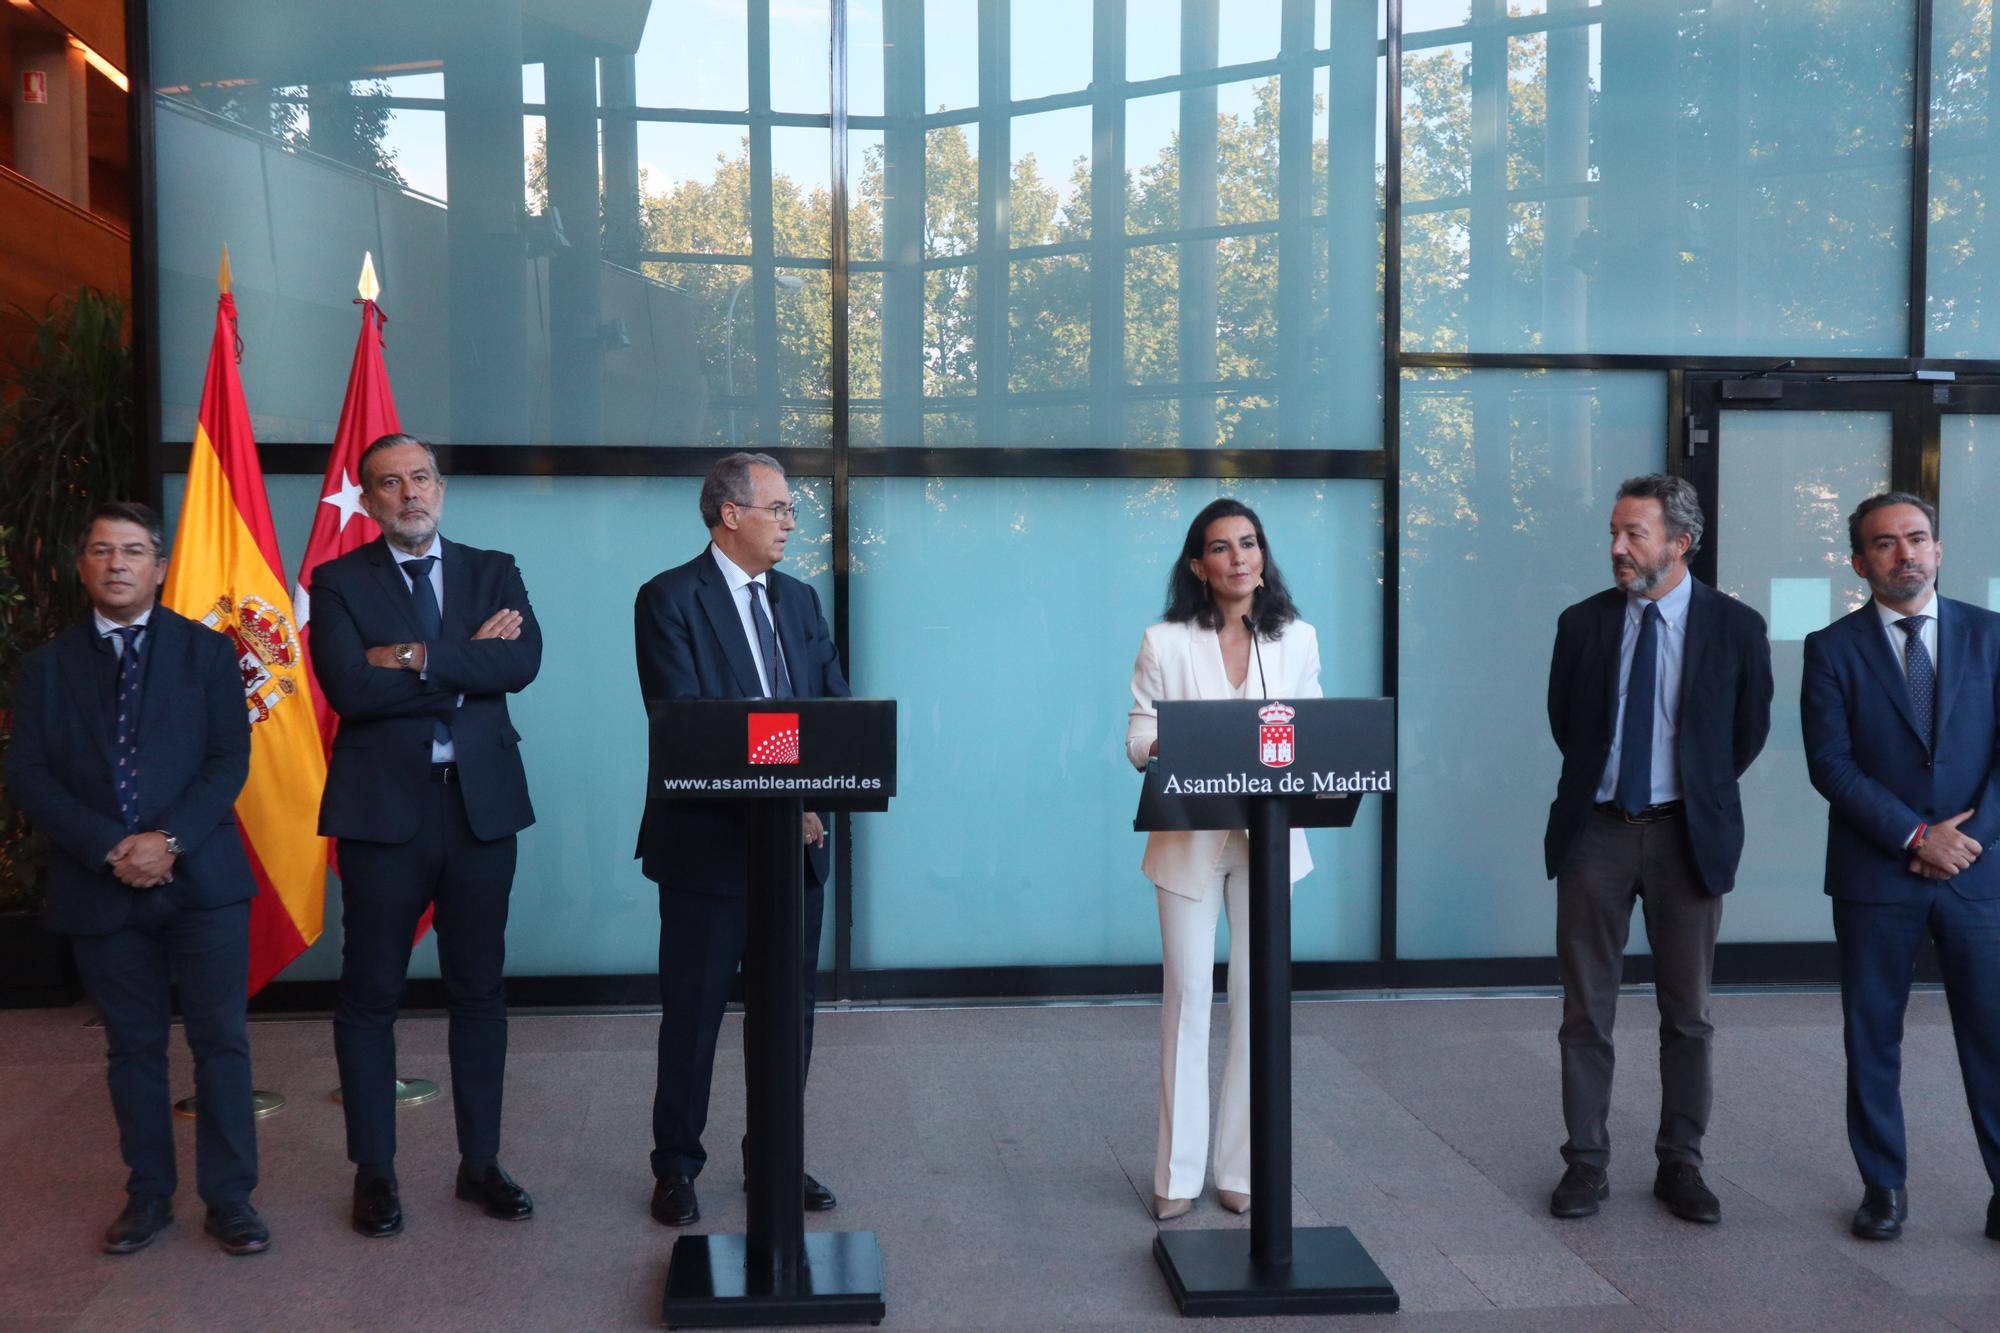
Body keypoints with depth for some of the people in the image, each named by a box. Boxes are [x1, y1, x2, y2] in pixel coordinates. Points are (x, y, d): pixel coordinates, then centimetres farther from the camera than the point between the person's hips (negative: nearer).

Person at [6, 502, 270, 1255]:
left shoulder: (205, 651, 6)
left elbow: (229, 760, -2)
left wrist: (171, 840, -16)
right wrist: (108, 848, -13)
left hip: (200, 877, -1)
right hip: (99, 886, 1)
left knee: (220, 1040, -1)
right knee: (133, 1047, 10)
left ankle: (229, 1199, 8)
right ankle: (149, 1195, 21)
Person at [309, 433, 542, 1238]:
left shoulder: (492, 572, 8)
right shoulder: (338, 583, 1)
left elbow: (522, 661, -10)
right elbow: (349, 688, -14)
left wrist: (419, 658, -17)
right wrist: (467, 666, -12)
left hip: (481, 805, 2)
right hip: (382, 808, -2)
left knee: (479, 991, 9)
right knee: (370, 996, 6)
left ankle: (481, 1163, 21)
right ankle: (374, 1173, 19)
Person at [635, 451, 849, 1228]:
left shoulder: (798, 601, 13)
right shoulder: (669, 600, -7)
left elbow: (837, 710, 8)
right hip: (709, 842, -5)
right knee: (692, 1012, 5)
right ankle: (677, 1166, 20)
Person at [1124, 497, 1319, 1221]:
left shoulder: (1297, 639, 6)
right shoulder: (1165, 642, -1)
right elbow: (1139, 737, -2)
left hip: (1268, 836, 2)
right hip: (1189, 838, -2)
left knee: (1259, 996, 5)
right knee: (1187, 996, 1)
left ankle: (1243, 1169, 17)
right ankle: (1177, 1174, 13)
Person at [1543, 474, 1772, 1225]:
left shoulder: (1734, 627, -3)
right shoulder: (1583, 623, 1)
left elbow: (1749, 732, 7)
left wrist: (1698, 793, 10)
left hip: (1688, 835, -1)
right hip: (1597, 828, 1)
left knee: (1687, 1014, 7)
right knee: (1587, 1012, 5)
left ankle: (1680, 1165, 20)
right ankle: (1586, 1164, 15)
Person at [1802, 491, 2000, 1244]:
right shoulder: (1833, 649, 1)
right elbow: (1830, 764, -7)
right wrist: (1917, 837, -13)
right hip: (1874, 875, -1)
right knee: (1872, 1038, 7)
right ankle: (1884, 1188, 19)